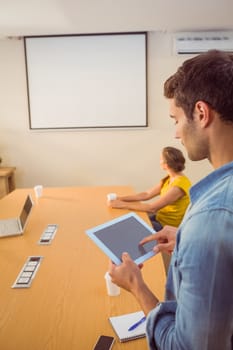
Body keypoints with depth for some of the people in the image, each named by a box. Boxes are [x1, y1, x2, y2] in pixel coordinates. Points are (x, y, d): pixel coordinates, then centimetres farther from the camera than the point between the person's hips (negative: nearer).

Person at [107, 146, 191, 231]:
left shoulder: (179, 185, -27)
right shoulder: (169, 179, 2)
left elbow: (152, 208, -26)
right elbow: (146, 194, 2)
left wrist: (123, 204, -22)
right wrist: (121, 198, -7)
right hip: (160, 218, 8)